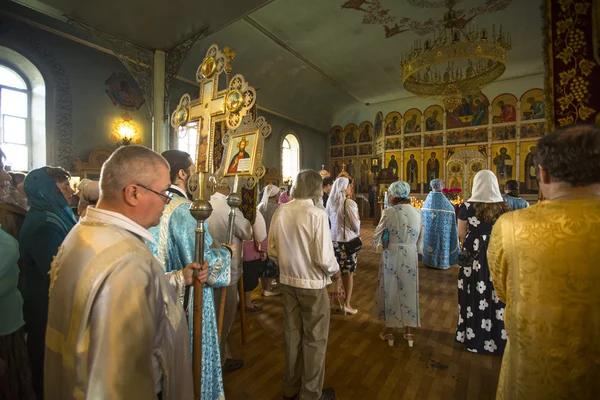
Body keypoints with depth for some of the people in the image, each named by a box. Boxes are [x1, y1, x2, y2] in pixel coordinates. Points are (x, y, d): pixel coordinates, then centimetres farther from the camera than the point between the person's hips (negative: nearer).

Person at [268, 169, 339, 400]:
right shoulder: (317, 214, -20)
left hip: (288, 281, 6)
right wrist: (335, 270, 0)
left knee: (292, 333, 22)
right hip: (312, 283, -5)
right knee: (315, 338, 15)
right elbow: (324, 258, -21)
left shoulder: (280, 212, -5)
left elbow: (273, 251, 1)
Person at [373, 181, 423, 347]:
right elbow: (420, 238, 8)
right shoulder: (417, 212, 1)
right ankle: (409, 332, 26)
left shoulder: (389, 212, -14)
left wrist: (379, 241, 14)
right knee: (409, 291, 15)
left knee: (391, 291, 9)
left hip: (392, 256, -4)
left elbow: (377, 235, -6)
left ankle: (389, 332, 22)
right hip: (411, 256, 4)